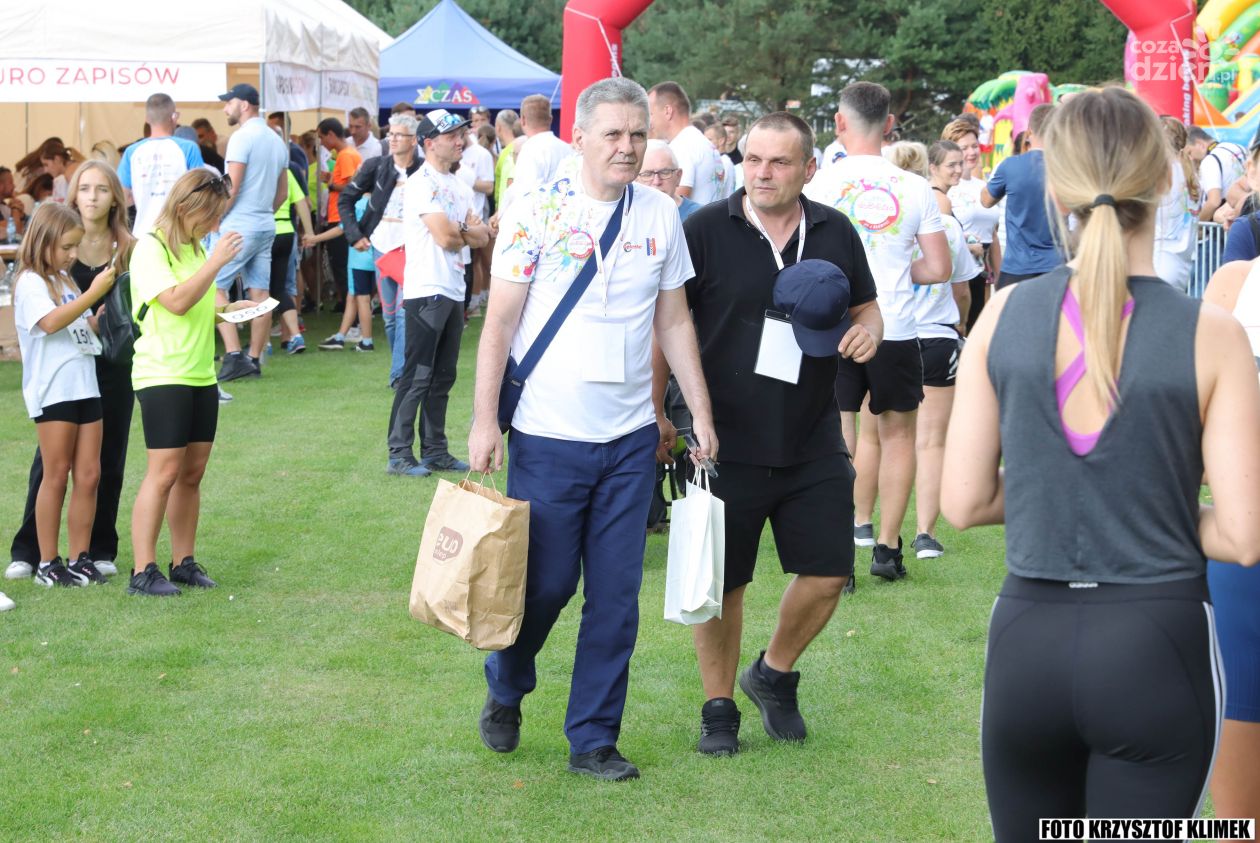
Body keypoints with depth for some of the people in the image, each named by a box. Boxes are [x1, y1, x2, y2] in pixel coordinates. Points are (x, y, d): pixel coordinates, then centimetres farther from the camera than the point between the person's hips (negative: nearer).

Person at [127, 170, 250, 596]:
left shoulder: (195, 247, 16)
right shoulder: (151, 248, -11)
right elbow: (176, 302, -23)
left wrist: (227, 308, 9)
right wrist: (217, 261, -23)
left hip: (201, 375, 8)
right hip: (162, 375, -8)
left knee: (192, 472, 9)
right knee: (164, 471, -10)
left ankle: (184, 562, 16)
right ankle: (143, 571, -8)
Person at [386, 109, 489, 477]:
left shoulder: (459, 185, 16)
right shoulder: (422, 184, -11)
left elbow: (482, 237, 9)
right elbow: (445, 238, -19)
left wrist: (458, 230, -10)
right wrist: (468, 232, 2)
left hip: (453, 291, 9)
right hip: (426, 291, -9)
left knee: (443, 377, 12)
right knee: (417, 376, -6)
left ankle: (435, 450, 19)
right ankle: (399, 454, -2)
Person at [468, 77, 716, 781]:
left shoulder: (661, 216, 5)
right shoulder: (537, 212, -7)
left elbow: (675, 322, 12)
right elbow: (499, 322, -5)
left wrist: (701, 413, 8)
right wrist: (485, 420, -9)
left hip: (631, 439, 3)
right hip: (549, 434, -3)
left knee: (616, 596, 5)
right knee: (544, 584, 5)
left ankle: (594, 738, 16)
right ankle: (506, 694, 33)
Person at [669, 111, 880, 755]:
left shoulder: (835, 233, 4)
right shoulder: (705, 231, -7)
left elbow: (866, 309, 16)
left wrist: (867, 333, -7)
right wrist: (656, 414, -6)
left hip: (813, 444, 3)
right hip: (724, 444, -3)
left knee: (827, 574, 4)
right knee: (721, 583, 6)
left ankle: (774, 675, 30)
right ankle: (718, 707, 24)